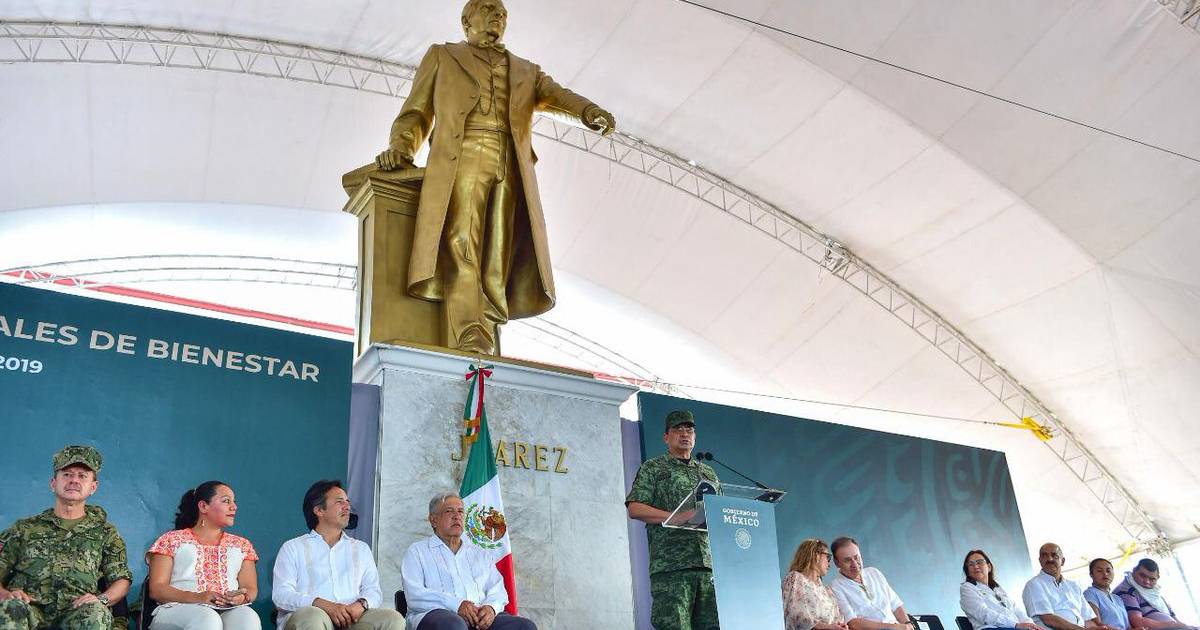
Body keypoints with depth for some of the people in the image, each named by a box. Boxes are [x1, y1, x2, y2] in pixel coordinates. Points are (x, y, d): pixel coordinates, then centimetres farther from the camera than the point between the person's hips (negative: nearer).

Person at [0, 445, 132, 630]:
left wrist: (102, 599, -8)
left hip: (78, 611, -1)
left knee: (96, 613, -36)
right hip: (31, 608, 1)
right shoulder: (25, 528, 22)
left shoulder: (104, 532, 21)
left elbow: (122, 580, 13)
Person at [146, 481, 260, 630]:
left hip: (229, 611, 3)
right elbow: (156, 589, 3)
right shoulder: (171, 540, 15)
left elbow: (251, 589, 15)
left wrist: (242, 597, -12)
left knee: (248, 617, -35)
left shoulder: (242, 545, 24)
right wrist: (197, 597, -15)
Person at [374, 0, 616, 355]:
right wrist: (400, 147, -4)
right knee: (461, 250, -22)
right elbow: (416, 113, 20)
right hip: (460, 160, -2)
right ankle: (469, 343, -34)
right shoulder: (442, 56, 28)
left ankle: (483, 357, -18)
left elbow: (555, 94, 12)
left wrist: (588, 110, -13)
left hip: (511, 170, 2)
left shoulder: (526, 71, 32)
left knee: (497, 265, -12)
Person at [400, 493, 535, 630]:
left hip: (481, 617, 4)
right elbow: (415, 595, -2)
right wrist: (456, 605, -16)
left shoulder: (480, 555, 29)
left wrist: (491, 607, -8)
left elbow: (498, 589, 18)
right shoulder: (417, 551, 14)